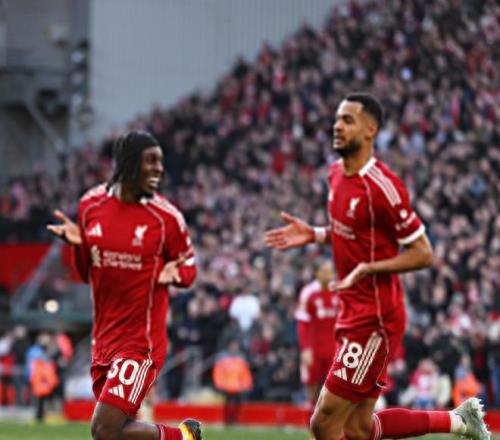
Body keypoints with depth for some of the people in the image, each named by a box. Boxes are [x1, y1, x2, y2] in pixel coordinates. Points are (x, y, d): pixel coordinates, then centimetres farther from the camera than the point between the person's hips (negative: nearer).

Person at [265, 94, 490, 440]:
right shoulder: (337, 173, 8)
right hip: (353, 313, 9)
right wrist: (314, 235, 9)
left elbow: (423, 254, -16)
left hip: (374, 320, -9)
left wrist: (366, 269, -26)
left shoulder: (382, 186, -19)